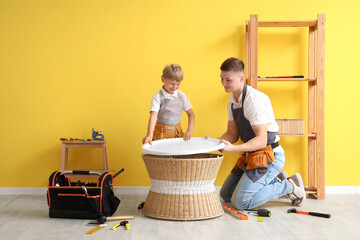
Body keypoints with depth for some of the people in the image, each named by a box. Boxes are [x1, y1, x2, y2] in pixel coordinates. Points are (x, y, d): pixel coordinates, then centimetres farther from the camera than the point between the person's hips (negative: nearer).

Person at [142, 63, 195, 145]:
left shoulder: (181, 96, 5)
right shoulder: (158, 97, -7)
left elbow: (191, 114, 11)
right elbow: (153, 115, -18)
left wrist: (190, 130, -4)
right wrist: (149, 135, -31)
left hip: (177, 133, 3)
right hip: (162, 134, -3)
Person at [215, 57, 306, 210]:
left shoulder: (255, 99, -22)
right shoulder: (232, 101, 6)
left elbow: (261, 140, -25)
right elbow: (232, 133, 9)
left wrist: (233, 149, -37)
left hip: (269, 155, -9)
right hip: (250, 156, 9)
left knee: (240, 202, -15)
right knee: (225, 194, 13)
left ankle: (289, 186, 2)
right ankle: (275, 181, 19)